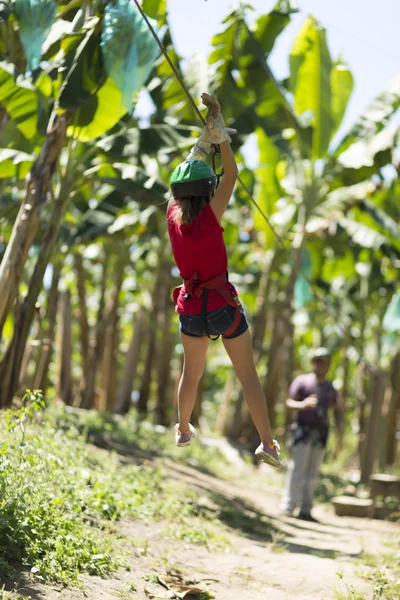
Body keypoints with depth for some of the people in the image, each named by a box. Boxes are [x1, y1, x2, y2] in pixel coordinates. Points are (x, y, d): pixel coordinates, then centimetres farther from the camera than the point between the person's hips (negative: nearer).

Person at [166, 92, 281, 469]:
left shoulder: (173, 215, -3)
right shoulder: (210, 217, -16)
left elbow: (185, 174, 11)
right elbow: (231, 174, -9)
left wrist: (206, 138, 10)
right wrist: (218, 131, -7)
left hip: (191, 307, 5)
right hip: (223, 304, -5)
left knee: (191, 372, 23)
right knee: (248, 375, 0)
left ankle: (183, 430, 38)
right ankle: (267, 443, -4)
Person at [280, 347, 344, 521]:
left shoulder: (329, 387, 15)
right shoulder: (302, 381, 1)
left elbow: (337, 410, 23)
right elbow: (289, 402, -6)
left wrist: (340, 424, 3)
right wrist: (303, 404, -28)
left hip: (320, 433, 5)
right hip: (303, 429, -5)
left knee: (312, 473, 4)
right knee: (298, 469, -11)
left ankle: (305, 510, 6)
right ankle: (288, 507, -9)